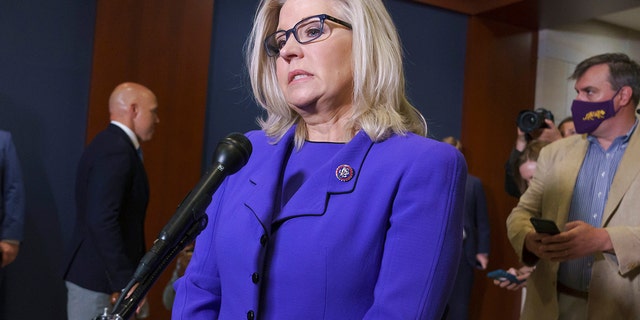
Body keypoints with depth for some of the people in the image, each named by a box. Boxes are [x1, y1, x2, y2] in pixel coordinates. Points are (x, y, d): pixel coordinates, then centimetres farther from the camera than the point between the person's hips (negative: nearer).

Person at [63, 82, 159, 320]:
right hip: (98, 280, -10)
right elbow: (102, 221, -26)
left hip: (103, 275, 10)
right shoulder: (116, 151, -18)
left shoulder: (112, 144, 12)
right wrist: (125, 282, -25)